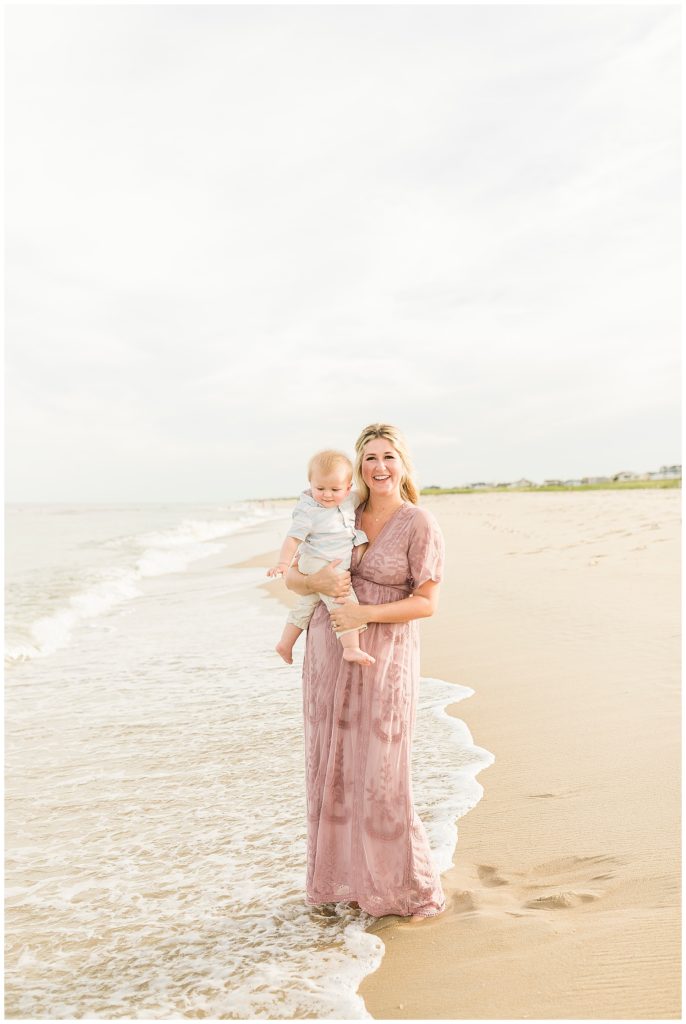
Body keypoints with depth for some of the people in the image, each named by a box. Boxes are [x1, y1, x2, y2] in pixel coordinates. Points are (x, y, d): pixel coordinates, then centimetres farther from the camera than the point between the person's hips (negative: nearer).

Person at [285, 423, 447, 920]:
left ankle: (415, 891, 18)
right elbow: (291, 576, 7)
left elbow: (428, 602, -10)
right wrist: (316, 581, -16)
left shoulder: (420, 524, -6)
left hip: (383, 659, -5)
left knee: (380, 777, -2)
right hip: (328, 654, 5)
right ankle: (342, 878, 29)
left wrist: (365, 613, -20)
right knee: (332, 768, 11)